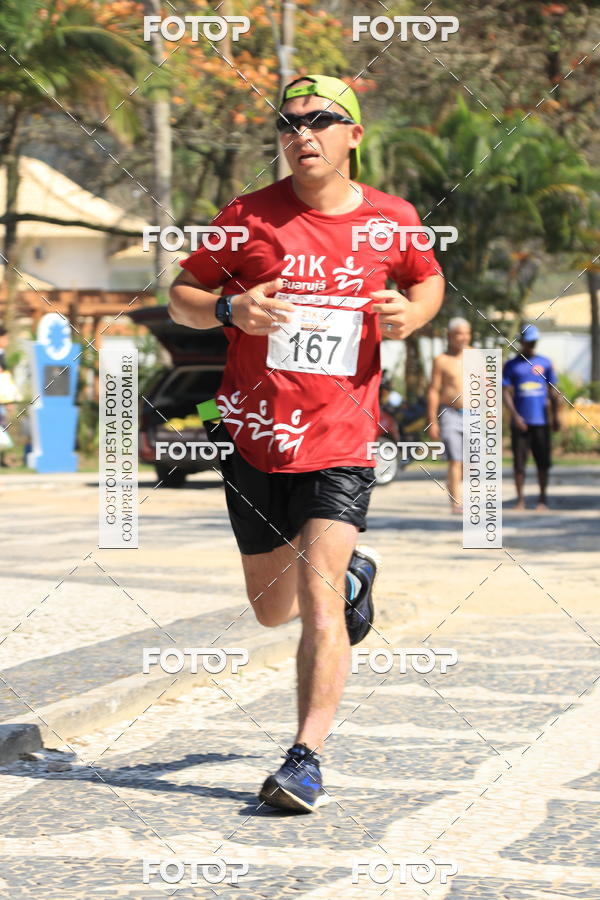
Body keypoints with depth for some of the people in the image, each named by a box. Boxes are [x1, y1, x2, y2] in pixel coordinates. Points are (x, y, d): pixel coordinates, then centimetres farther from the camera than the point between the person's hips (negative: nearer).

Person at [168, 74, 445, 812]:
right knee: (272, 608, 15)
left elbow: (429, 280, 21)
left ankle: (306, 758, -14)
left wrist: (410, 315, -2)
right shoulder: (249, 217, -2)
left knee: (317, 597, -17)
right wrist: (229, 309, -16)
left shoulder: (392, 220, 2)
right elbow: (180, 298, 5)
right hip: (254, 438, 2)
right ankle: (354, 572, 48)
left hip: (341, 440, -2)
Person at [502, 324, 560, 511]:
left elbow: (553, 392, 13)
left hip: (541, 420, 1)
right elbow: (506, 392, -1)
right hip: (520, 422, -1)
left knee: (543, 461, 3)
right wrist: (514, 415, -12)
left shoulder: (544, 363, 10)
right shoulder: (511, 365, 5)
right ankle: (520, 499, 4)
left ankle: (543, 498, 14)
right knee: (519, 462, -3)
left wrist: (555, 416, 8)